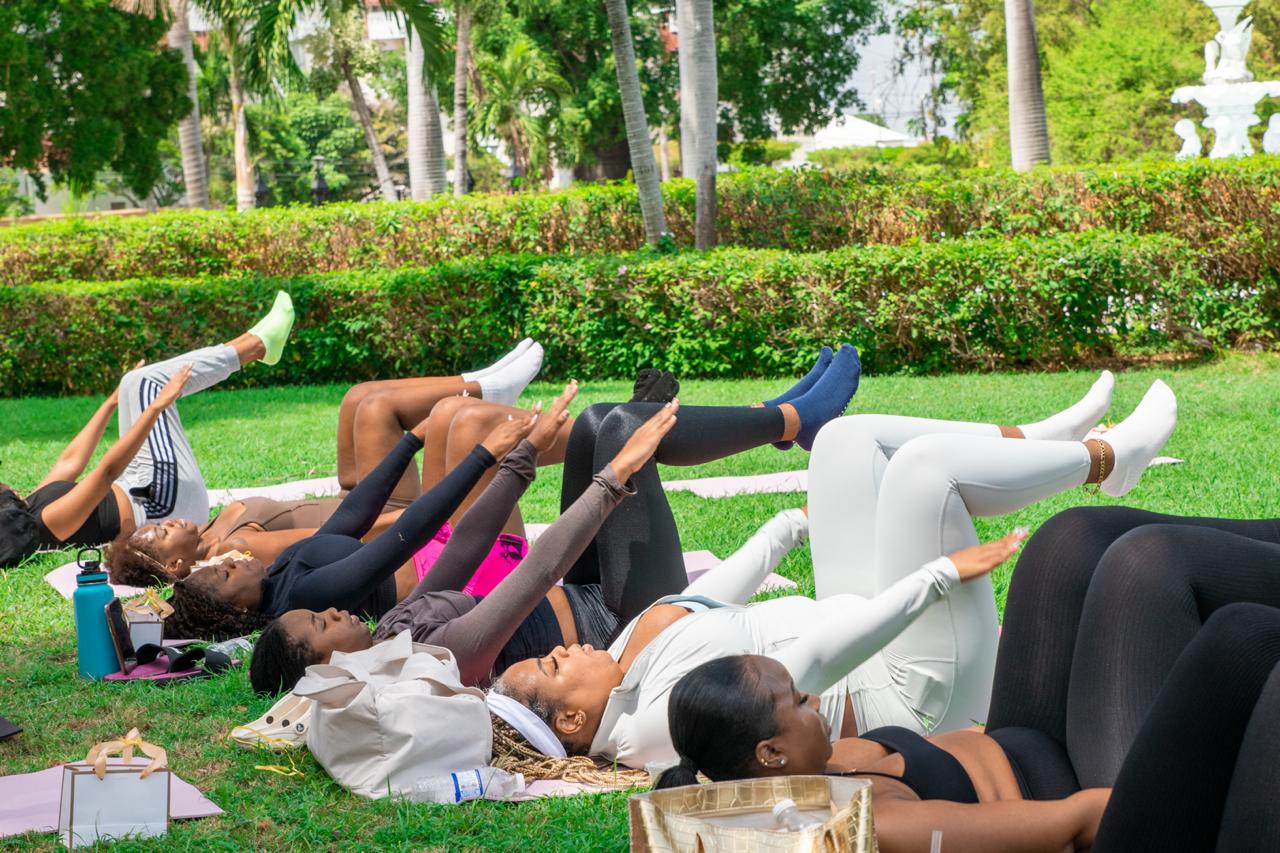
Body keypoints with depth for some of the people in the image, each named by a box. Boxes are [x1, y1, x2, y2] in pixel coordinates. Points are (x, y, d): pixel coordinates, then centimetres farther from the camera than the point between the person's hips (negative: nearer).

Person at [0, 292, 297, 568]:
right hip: (167, 505, -10)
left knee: (136, 384, 11)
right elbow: (108, 470, -34)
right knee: (143, 383, -11)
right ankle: (257, 344, 4)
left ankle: (254, 344, 17)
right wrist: (156, 407, -32)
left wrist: (113, 401, 18)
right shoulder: (48, 521, -30)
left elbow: (71, 461, 10)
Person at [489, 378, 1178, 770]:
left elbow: (711, 606, 12)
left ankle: (1031, 445, 18)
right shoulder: (659, 719, -31)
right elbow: (809, 664, -36)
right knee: (926, 462, -21)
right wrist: (943, 572, -34)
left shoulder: (626, 656, -4)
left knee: (852, 438, 6)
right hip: (911, 697, -9)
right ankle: (1107, 458, 5)